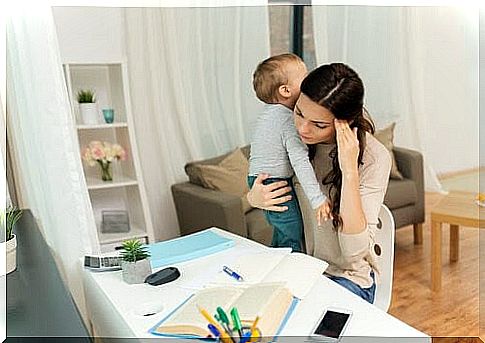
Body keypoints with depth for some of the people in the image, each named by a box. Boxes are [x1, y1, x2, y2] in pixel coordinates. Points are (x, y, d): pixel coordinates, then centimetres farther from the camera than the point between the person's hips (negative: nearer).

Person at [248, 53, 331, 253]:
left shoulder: (269, 113, 6)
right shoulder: (290, 120, -24)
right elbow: (300, 162, -31)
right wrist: (317, 198, -31)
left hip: (258, 178, 10)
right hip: (275, 183, -10)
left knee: (282, 229, 22)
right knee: (292, 232, -1)